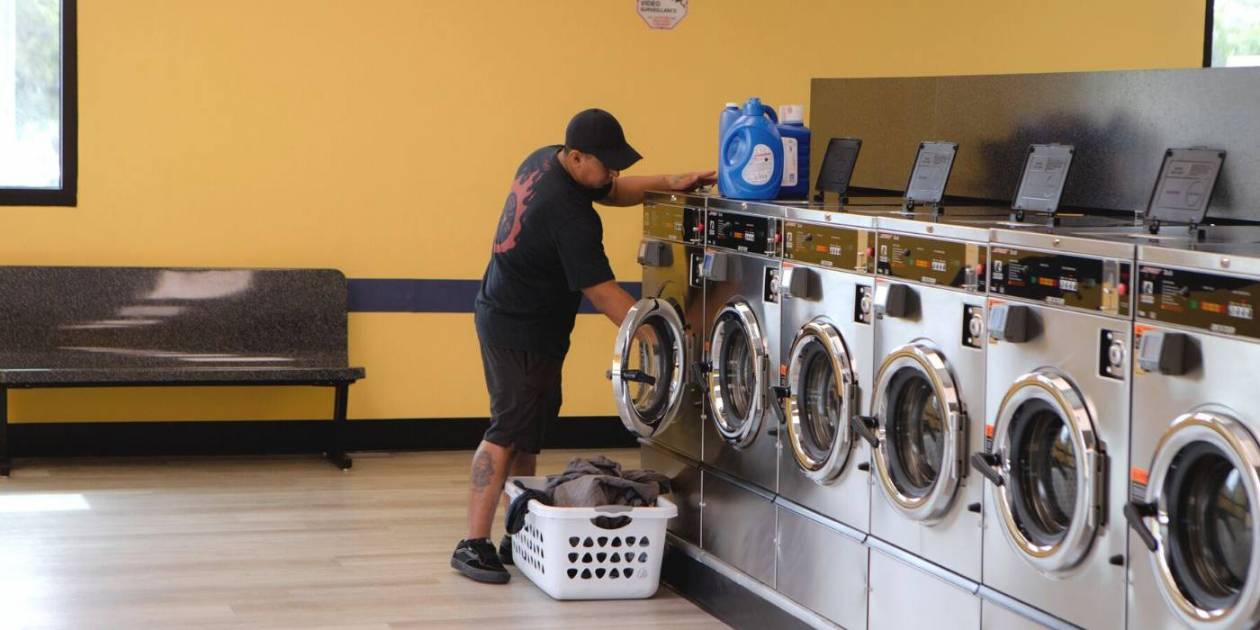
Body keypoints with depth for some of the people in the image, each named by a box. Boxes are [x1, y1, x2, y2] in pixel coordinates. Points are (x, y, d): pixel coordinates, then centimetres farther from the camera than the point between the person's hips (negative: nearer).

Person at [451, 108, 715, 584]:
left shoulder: (544, 161, 1)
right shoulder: (568, 214, -27)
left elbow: (610, 191, 16)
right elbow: (602, 293, -26)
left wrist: (667, 184, 2)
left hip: (503, 315, 10)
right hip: (520, 333, -10)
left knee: (527, 428, 12)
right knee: (509, 432, -8)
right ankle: (473, 544, -7)